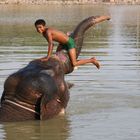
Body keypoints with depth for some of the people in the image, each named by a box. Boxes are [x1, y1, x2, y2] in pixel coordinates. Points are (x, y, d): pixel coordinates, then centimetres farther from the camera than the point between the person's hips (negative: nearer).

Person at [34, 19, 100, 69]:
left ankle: (92, 60, 5)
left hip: (70, 43, -10)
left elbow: (50, 44, -39)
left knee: (74, 64, -12)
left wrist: (48, 57, -42)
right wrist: (49, 56, 3)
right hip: (63, 43, 10)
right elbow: (51, 45, 9)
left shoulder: (48, 31, -29)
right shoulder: (44, 34, 0)